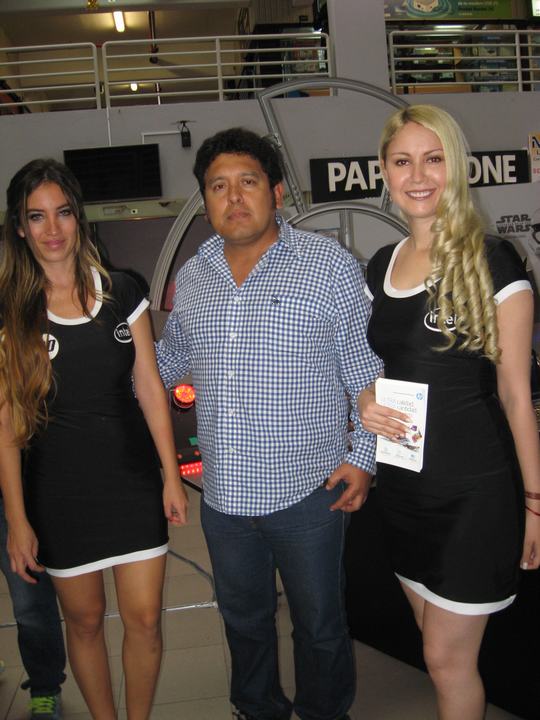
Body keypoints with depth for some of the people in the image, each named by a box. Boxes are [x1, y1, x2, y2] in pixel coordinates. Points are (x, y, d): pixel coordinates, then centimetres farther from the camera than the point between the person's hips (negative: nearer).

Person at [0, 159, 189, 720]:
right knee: (84, 620, 13)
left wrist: (171, 477, 1)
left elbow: (149, 387, 3)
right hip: (57, 489, -1)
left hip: (132, 478, 1)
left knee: (144, 619, 5)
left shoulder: (121, 293, 0)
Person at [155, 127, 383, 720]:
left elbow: (368, 373, -6)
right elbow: (168, 359, 20)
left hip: (307, 490, -4)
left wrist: (362, 455, -10)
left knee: (319, 625, 16)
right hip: (223, 494, 5)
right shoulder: (190, 277, 5)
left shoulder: (330, 265, -8)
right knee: (243, 619, 24)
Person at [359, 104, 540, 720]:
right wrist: (366, 403, -6)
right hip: (402, 482, 6)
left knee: (447, 658, 5)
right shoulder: (380, 266, 6)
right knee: (439, 642, 20)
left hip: (475, 489, -5)